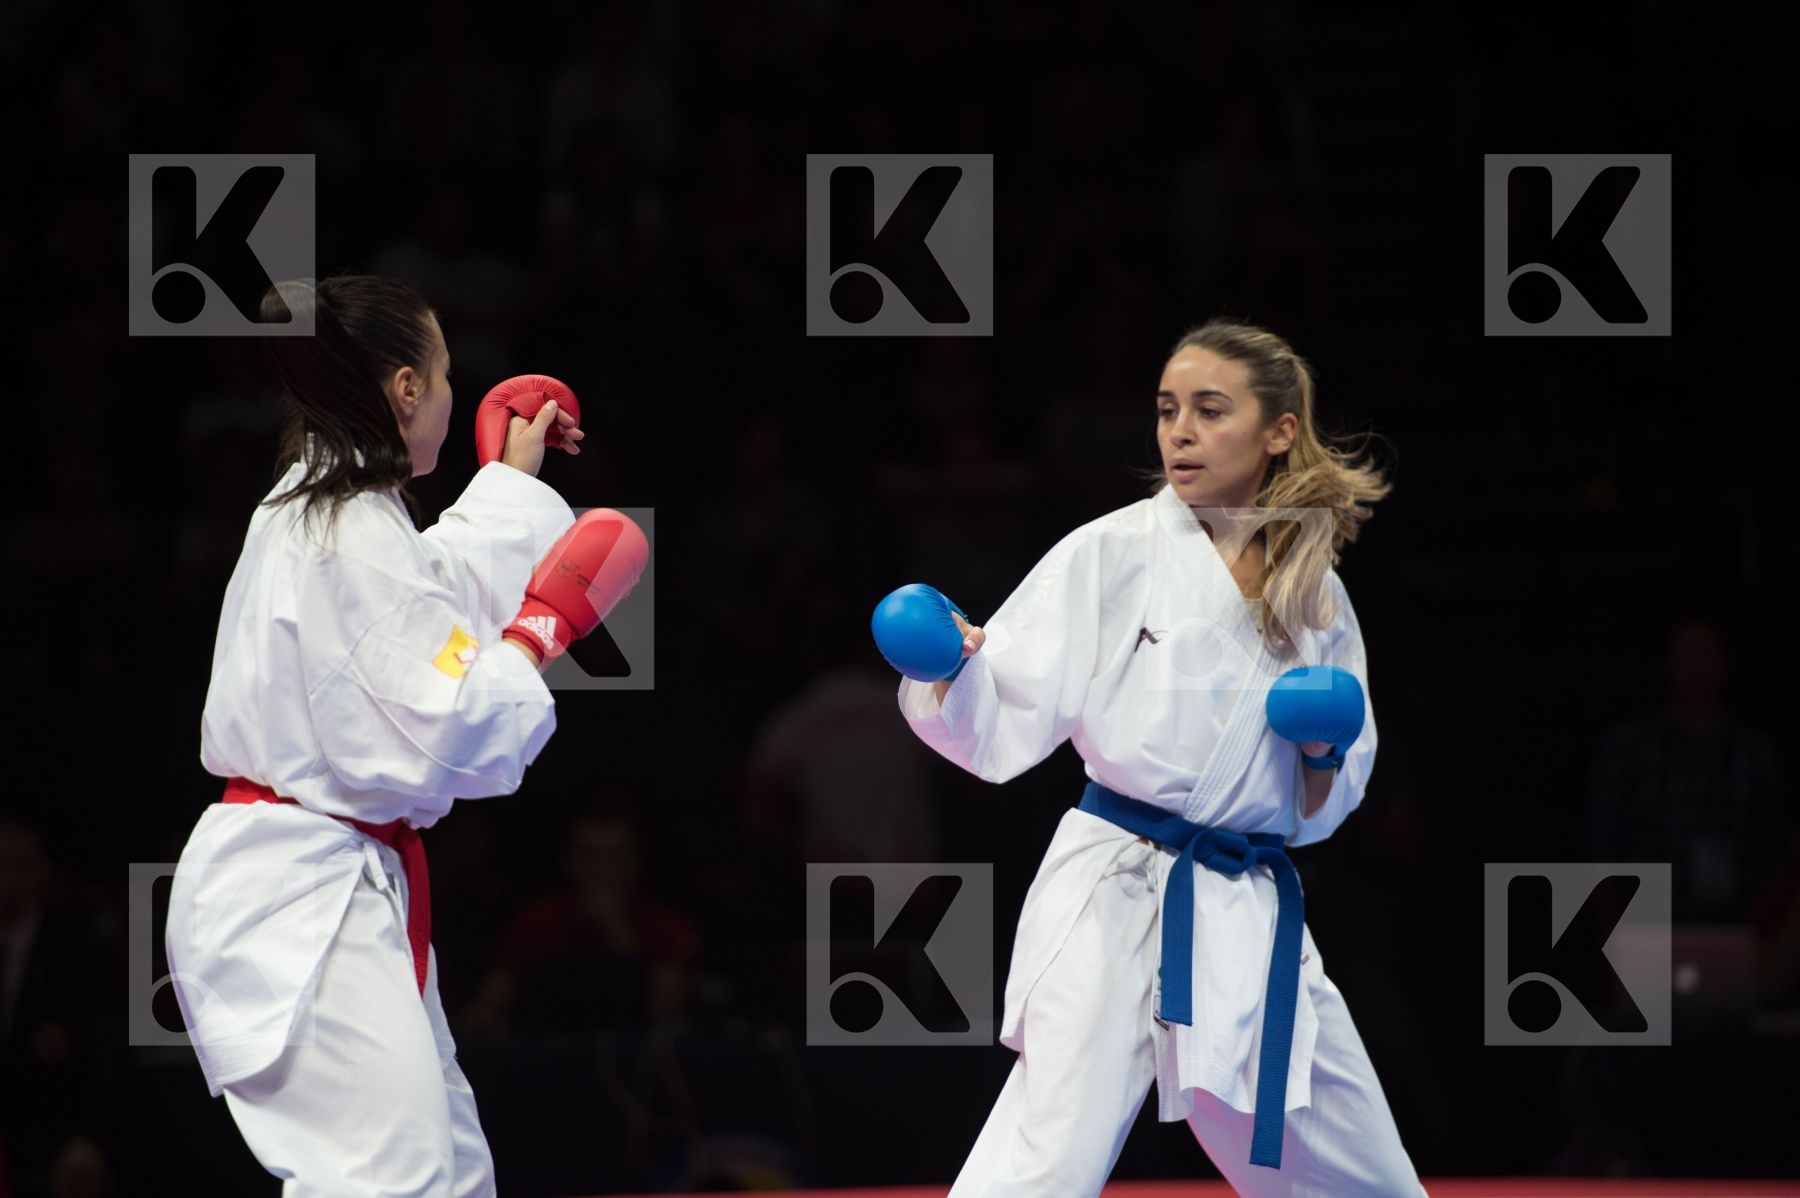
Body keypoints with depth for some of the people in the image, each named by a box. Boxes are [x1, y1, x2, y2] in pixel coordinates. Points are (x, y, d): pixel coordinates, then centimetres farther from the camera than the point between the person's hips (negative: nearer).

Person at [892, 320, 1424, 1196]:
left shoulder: (1316, 597, 10)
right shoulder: (1111, 554, -3)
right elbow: (1002, 730, -7)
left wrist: (1325, 753, -4)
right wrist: (953, 671, -28)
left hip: (1251, 914, 5)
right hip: (1116, 895, -5)